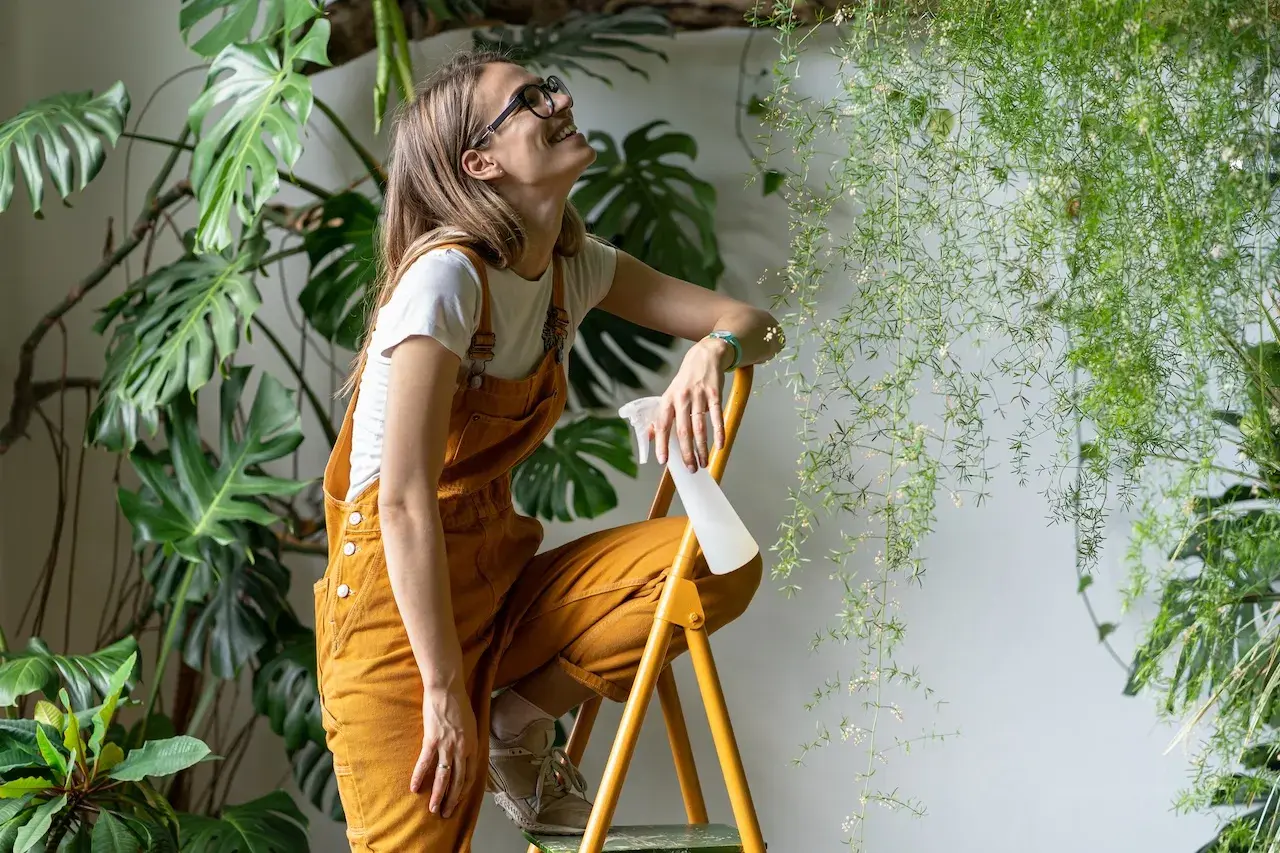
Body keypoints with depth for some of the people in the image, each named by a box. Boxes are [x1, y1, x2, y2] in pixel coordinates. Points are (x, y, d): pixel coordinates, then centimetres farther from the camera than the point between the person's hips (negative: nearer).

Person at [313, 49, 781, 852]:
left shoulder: (578, 267, 6)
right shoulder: (448, 274, -18)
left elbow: (756, 325, 9)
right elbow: (405, 502, -23)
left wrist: (714, 348, -17)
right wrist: (443, 691, -24)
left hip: (498, 575, 7)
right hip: (399, 599, -7)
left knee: (722, 563, -12)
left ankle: (521, 726, 2)